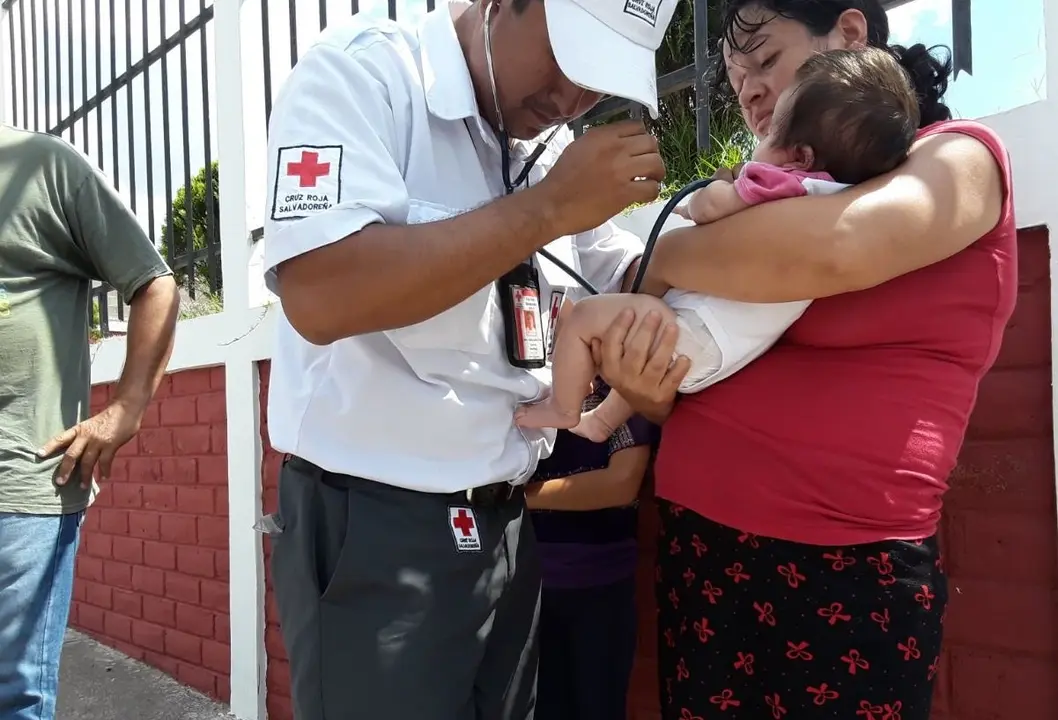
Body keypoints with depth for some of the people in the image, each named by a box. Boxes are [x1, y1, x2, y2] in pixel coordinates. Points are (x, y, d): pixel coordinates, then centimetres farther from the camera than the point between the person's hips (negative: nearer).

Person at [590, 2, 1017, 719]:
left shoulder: (959, 157, -3)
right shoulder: (779, 200, 17)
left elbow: (835, 247, -26)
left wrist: (658, 259, -11)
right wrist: (647, 391, -6)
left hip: (845, 573, -6)